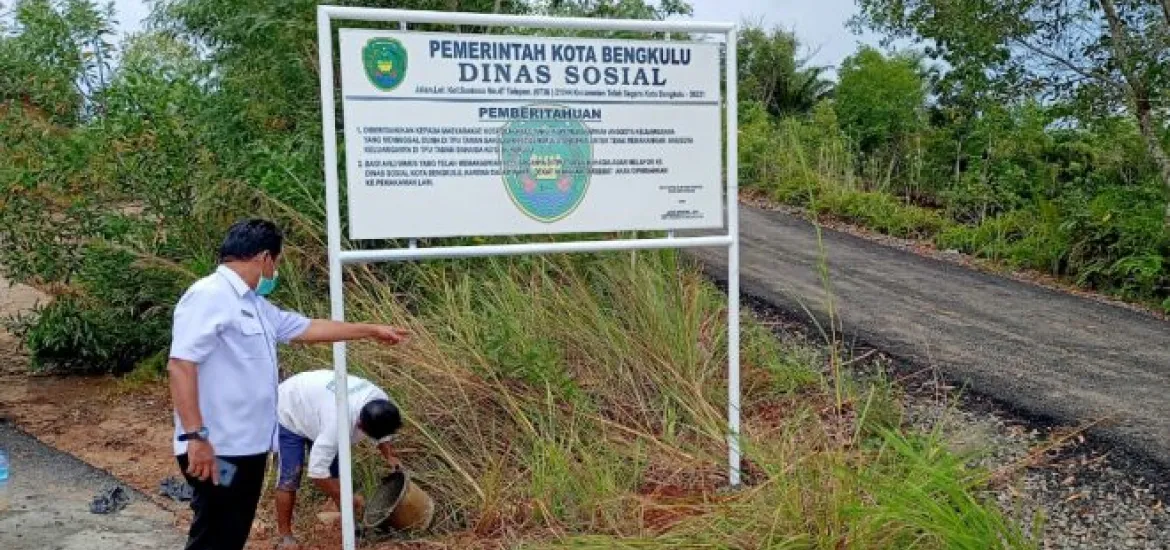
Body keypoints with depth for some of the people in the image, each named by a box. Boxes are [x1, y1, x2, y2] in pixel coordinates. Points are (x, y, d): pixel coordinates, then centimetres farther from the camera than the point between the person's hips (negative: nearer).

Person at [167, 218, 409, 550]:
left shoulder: (255, 305, 16)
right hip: (218, 450, -10)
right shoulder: (208, 296, -15)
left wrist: (371, 331, 31)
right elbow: (180, 365, -22)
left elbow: (308, 328, 26)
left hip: (249, 447, 10)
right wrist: (195, 435, -27)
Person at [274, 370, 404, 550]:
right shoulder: (340, 422, -46)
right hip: (288, 413, -7)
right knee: (289, 478, -11)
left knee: (337, 471, 6)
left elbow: (381, 429, 1)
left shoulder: (381, 401, -23)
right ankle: (285, 535, 2)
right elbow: (317, 471, -40)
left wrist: (390, 456, -15)